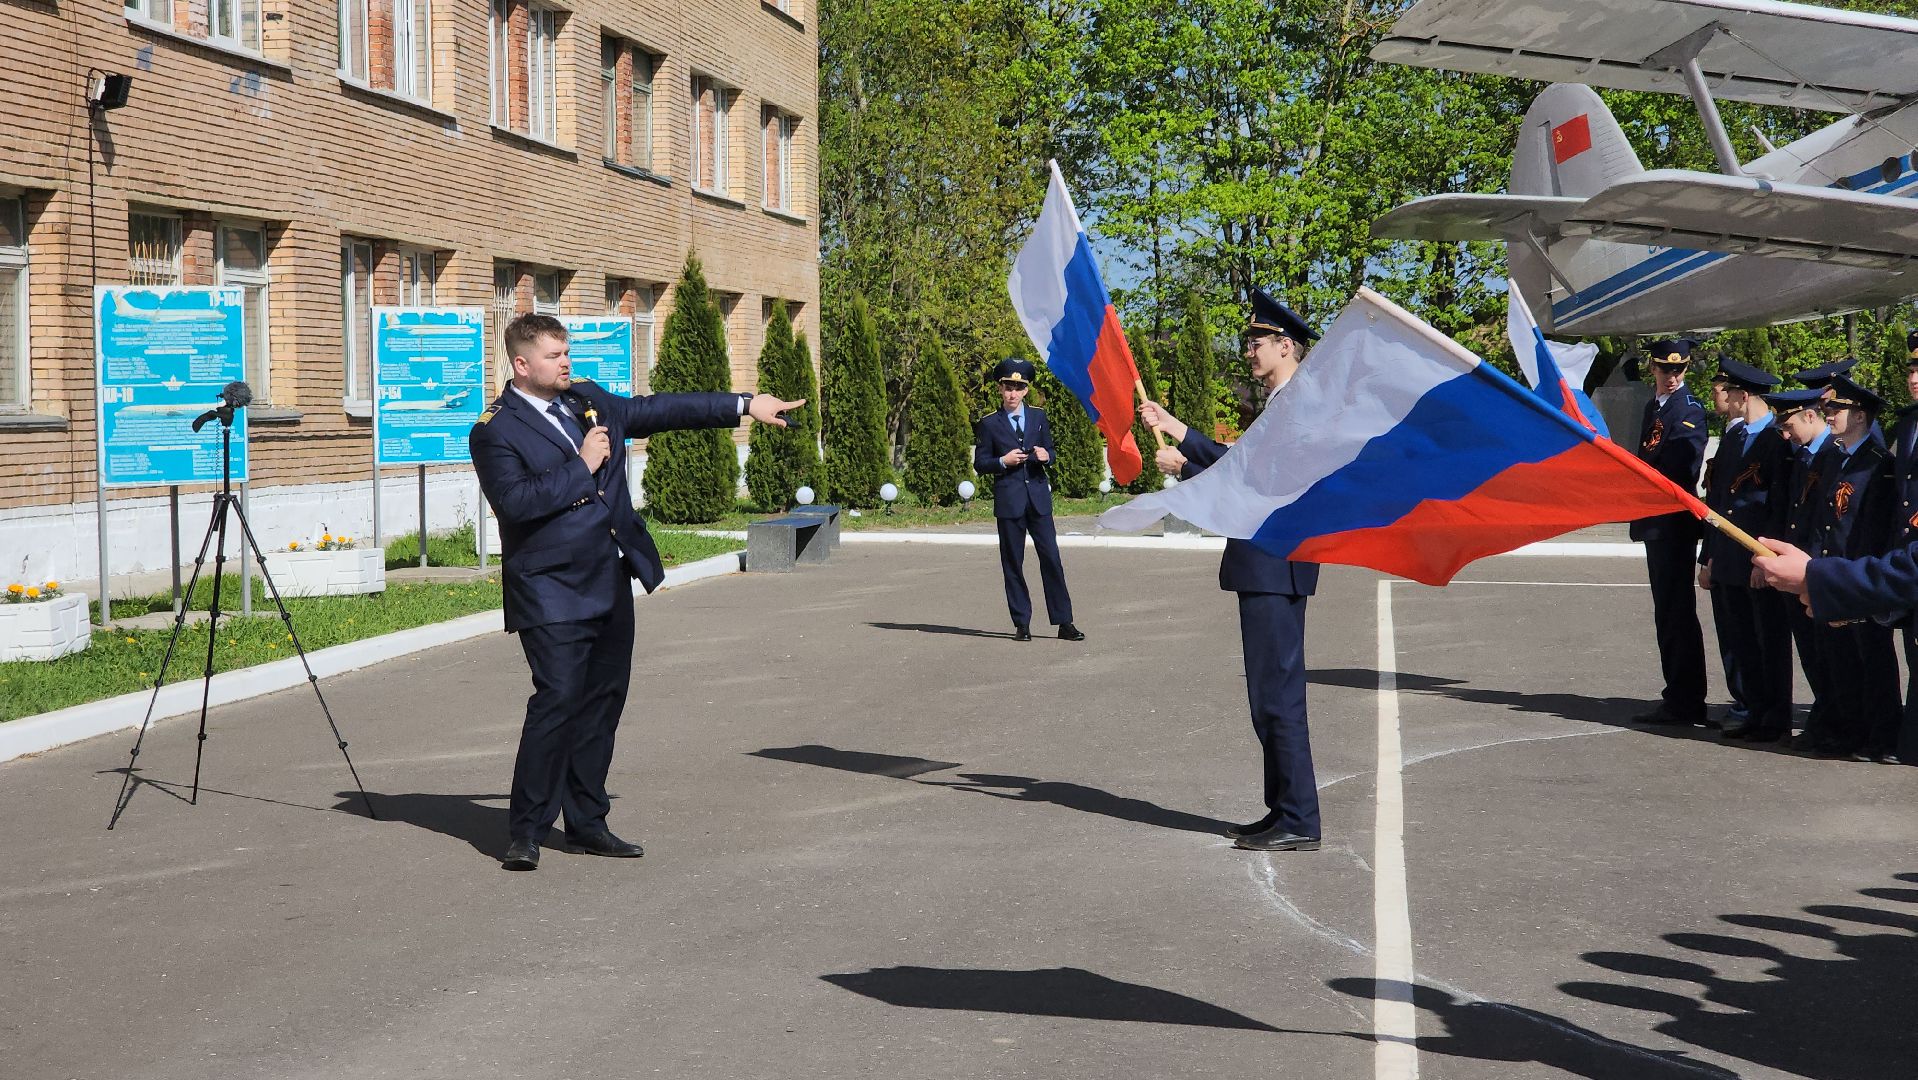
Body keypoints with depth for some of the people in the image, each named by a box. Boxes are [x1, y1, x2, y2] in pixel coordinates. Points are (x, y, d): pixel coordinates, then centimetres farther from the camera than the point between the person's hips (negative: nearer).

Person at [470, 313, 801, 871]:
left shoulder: (589, 401, 13)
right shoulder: (495, 431, -9)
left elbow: (659, 410, 21)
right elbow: (514, 500, -22)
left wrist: (745, 404, 21)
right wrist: (581, 468, -15)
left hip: (611, 582, 7)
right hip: (552, 589, -7)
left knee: (603, 700, 10)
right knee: (557, 699, -14)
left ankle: (587, 822, 19)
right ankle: (525, 832, -6)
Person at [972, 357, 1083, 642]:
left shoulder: (1038, 416, 10)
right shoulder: (989, 423, 2)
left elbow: (1050, 452, 16)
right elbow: (979, 464, 3)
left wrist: (1046, 456, -7)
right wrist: (1003, 462, -14)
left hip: (1038, 495, 2)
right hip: (1008, 499, -2)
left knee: (1051, 558, -2)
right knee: (1012, 563, 2)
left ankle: (1064, 622, 2)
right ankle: (1021, 624, 8)